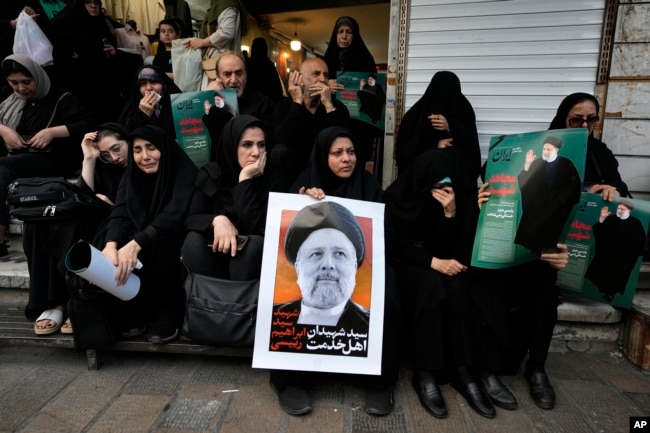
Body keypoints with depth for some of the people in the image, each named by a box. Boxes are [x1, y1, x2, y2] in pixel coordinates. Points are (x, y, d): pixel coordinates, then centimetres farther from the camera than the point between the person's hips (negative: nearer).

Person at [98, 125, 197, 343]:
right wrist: (111, 244, -38)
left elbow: (175, 214, -32)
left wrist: (137, 243, -46)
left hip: (173, 242, -4)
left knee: (162, 247, -34)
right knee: (116, 242, -23)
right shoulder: (131, 176, -1)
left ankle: (168, 313, -19)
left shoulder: (184, 172, -16)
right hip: (138, 240, 5)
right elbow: (120, 213, -16)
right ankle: (132, 311, -11)